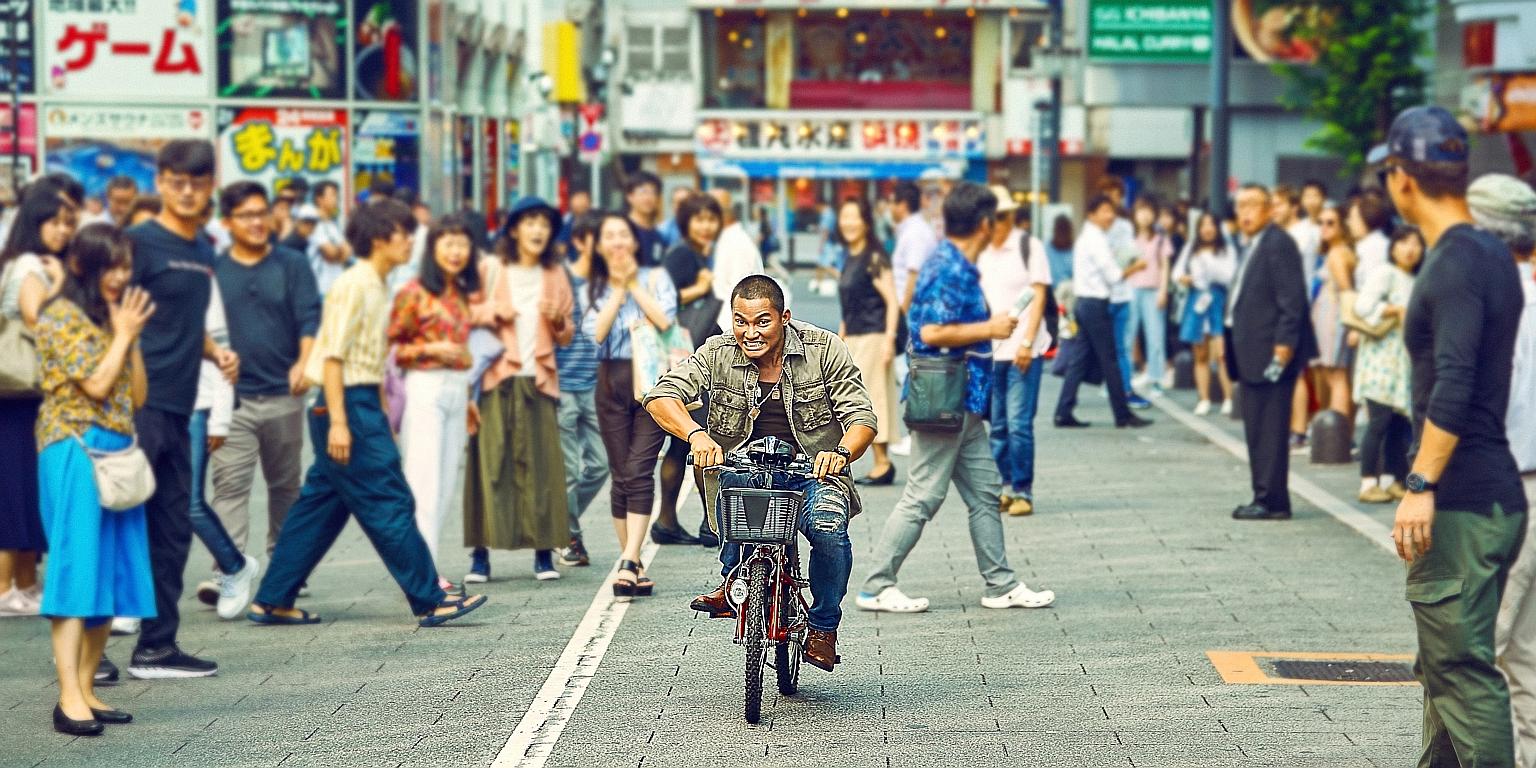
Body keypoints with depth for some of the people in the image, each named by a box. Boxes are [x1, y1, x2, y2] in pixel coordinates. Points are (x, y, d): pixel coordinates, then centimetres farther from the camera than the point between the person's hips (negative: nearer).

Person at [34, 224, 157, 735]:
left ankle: (86, 689, 9)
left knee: (112, 573, 5)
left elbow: (138, 396, 14)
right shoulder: (61, 317, -5)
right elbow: (96, 384, -15)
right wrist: (122, 334, -3)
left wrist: (132, 338, 5)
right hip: (75, 454, -8)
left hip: (117, 455, 8)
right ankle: (69, 699, -17)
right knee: (76, 571, -13)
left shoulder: (114, 318, 18)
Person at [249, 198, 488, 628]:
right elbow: (333, 355, -18)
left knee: (320, 508, 11)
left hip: (362, 404, 10)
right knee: (391, 505, -6)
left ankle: (272, 602, 15)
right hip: (348, 404, -10)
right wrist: (338, 422, -23)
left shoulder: (376, 288, 16)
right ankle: (429, 602, -2)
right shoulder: (354, 286, -12)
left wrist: (381, 422, 19)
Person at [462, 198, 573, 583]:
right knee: (489, 461, -7)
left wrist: (557, 320, -4)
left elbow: (566, 337, 16)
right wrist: (492, 313, -14)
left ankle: (544, 552, -1)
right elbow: (468, 313, 3)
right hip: (497, 378, -2)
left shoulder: (555, 275, 15)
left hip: (538, 379, 2)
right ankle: (481, 553, -6)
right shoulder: (490, 268, 6)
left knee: (541, 464, -4)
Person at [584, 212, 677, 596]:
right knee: (621, 475, 3)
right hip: (612, 382, 2)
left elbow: (665, 320, -12)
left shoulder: (655, 277, 5)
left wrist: (634, 284, -6)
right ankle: (633, 566, 8)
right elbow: (596, 332, -6)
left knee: (639, 472, -12)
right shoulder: (594, 287, 10)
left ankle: (629, 563, -20)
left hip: (651, 379, -2)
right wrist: (618, 289, -5)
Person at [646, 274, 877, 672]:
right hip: (743, 471, 0)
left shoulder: (824, 350, -6)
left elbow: (861, 417, -10)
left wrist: (841, 452, -33)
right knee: (732, 481, -36)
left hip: (813, 473, 0)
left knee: (829, 528, -30)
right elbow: (660, 396, -16)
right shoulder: (718, 354, -5)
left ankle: (823, 626, -3)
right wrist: (696, 434, -36)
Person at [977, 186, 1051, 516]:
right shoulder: (979, 253, 12)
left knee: (1019, 424, -7)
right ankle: (1007, 486, 15)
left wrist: (1027, 343, -11)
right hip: (988, 350, 5)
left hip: (1022, 350, -5)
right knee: (997, 425, 6)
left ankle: (1023, 491, -1)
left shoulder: (1028, 246, -1)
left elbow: (1038, 296, -3)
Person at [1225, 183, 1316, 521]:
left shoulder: (1278, 244, -12)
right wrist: (1232, 344, 15)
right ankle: (1265, 497, 18)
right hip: (1252, 354, 10)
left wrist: (1283, 347, -21)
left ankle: (1272, 502, -5)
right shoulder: (1252, 247, 19)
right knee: (1257, 430, 13)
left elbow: (1292, 300, -18)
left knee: (1268, 430, -8)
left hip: (1271, 353, -10)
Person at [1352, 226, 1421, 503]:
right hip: (1381, 358, -7)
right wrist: (1397, 310, -15)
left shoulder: (1418, 282, 16)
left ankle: (1390, 480, 12)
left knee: (1400, 423, 5)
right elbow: (1363, 306, -19)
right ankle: (1368, 483, -5)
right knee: (1379, 421, -9)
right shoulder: (1385, 275, -6)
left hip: (1406, 361, 7)